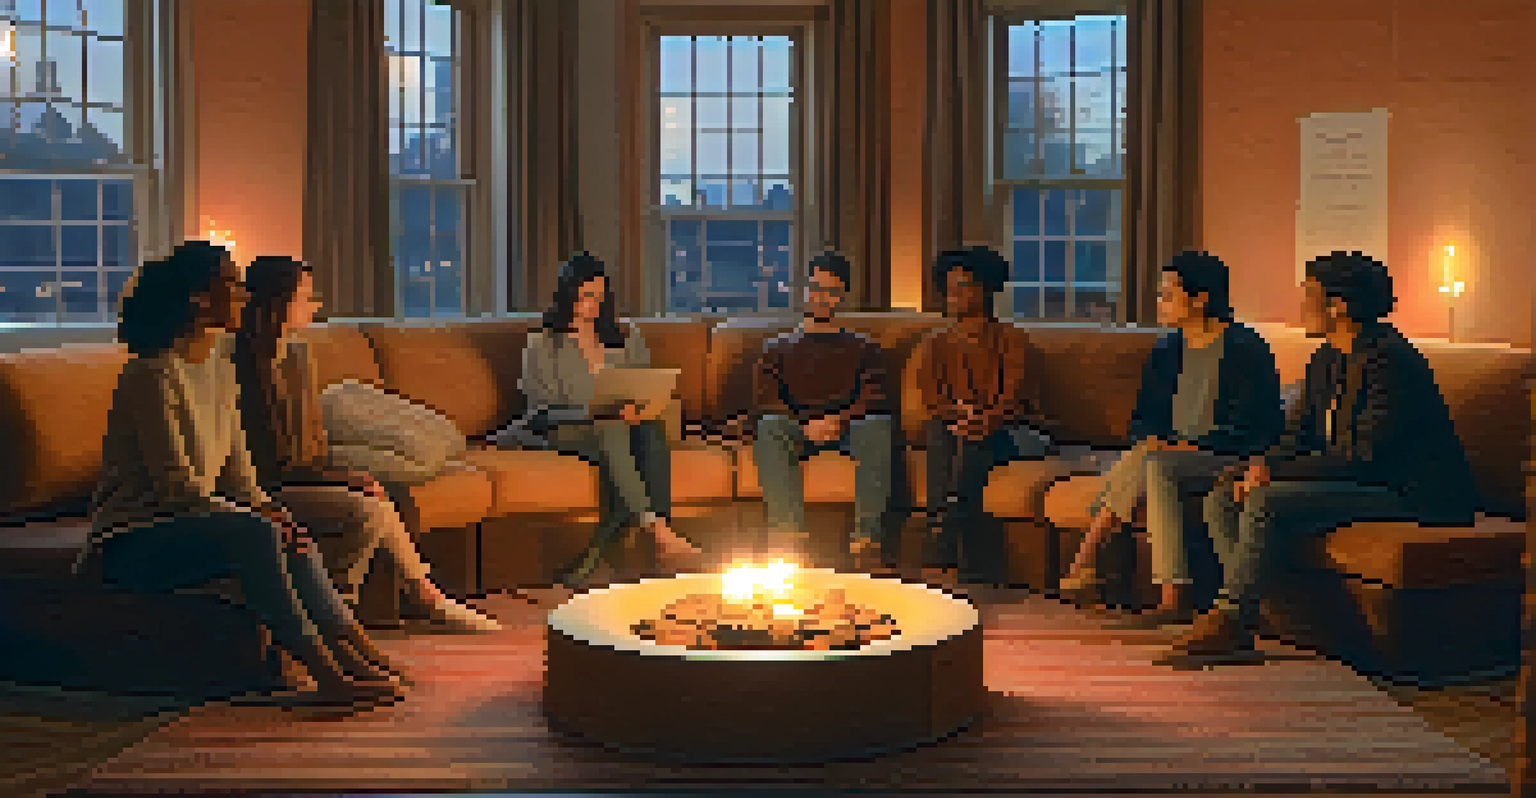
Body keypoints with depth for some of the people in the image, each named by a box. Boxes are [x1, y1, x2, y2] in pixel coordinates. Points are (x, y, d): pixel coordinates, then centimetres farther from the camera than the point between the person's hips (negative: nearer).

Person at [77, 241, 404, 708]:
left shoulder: (219, 365, 11)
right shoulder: (154, 375, -17)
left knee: (293, 543, -15)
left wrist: (266, 508, -6)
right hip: (131, 542, -8)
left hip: (187, 525, 8)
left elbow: (237, 471, 13)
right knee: (255, 534, -31)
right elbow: (176, 485, -21)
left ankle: (358, 656, -18)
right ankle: (326, 674, -32)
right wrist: (258, 515, -21)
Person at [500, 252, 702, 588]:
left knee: (650, 432, -32)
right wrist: (602, 413, -21)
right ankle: (658, 530, -49)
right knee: (611, 431, -36)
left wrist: (650, 408, -12)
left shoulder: (626, 339, 19)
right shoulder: (543, 346, 5)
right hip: (562, 433, -3)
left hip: (621, 431, 4)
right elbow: (544, 410, -5)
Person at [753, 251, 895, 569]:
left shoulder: (863, 348, 25)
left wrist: (841, 418, -16)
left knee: (879, 426, -36)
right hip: (796, 427, 0)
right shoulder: (778, 349, 25)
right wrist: (806, 425, -14)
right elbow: (766, 399, 6)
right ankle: (790, 537, -46)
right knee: (769, 428, -35)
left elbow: (873, 395, 6)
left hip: (851, 424, 0)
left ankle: (867, 537, -46)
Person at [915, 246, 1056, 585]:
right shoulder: (935, 345, 16)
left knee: (971, 446, -34)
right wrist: (957, 412, -23)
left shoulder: (1010, 339, 5)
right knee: (938, 431, -31)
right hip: (953, 431, 3)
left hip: (1012, 432, -3)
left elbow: (1013, 393, -10)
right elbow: (930, 396, 0)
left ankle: (941, 559, -35)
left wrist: (986, 421, -30)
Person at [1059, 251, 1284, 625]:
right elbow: (1144, 416, 20)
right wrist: (1151, 440, -3)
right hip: (1173, 457, 7)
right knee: (1149, 464, -30)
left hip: (1226, 459, -6)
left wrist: (1190, 447, -17)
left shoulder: (1246, 350, -6)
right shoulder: (1167, 352, 15)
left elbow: (1254, 429, -12)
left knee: (1152, 464, -33)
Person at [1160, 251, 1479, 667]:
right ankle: (1241, 620, -12)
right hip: (1355, 485, 10)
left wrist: (1275, 474, -21)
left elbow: (1366, 456, -24)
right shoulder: (1327, 360, 12)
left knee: (1268, 504, -29)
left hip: (1408, 495, -10)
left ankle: (1229, 620, -19)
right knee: (1223, 498, -2)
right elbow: (1298, 434, 16)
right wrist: (1263, 465, -8)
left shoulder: (1388, 361, -18)